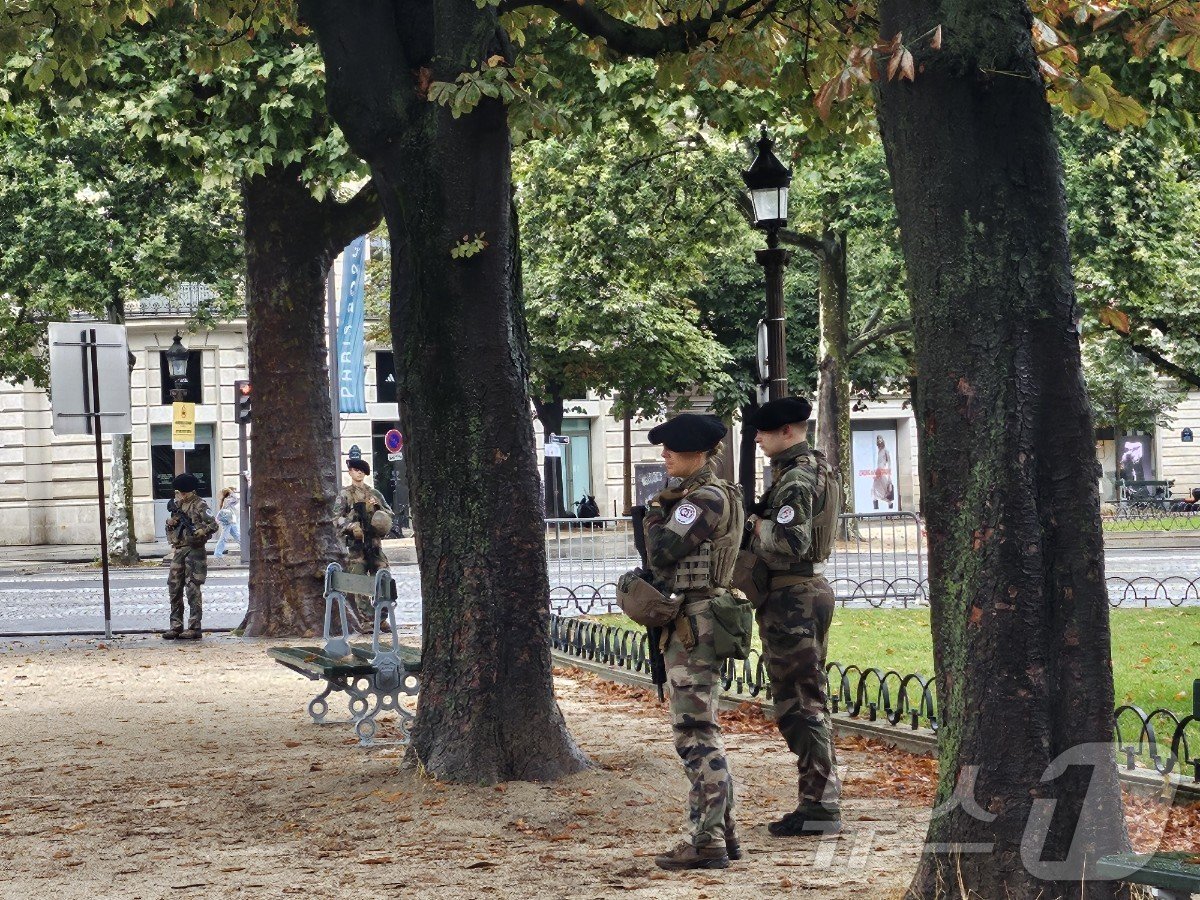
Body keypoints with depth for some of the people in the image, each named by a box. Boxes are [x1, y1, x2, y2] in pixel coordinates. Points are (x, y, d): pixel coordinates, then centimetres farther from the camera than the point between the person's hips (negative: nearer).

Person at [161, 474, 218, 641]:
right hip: (179, 551, 7)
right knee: (174, 588, 6)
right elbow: (170, 531, 24)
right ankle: (176, 626, 12)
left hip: (194, 551, -7)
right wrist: (171, 524, 2)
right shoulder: (177, 505, 17)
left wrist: (201, 532, -26)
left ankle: (194, 628, -7)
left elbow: (213, 525, -11)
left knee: (193, 589, -8)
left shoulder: (200, 506, -4)